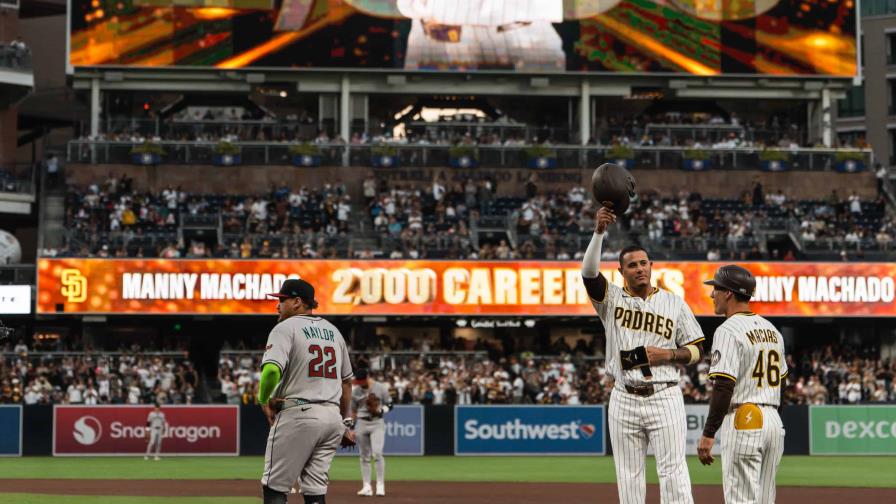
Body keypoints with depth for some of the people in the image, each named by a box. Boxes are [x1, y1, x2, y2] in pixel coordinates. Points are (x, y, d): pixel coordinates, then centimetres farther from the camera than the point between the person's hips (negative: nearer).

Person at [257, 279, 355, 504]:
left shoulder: (286, 328, -5)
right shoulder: (333, 331, 18)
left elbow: (272, 369, -23)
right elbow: (347, 380, 22)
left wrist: (263, 399, -6)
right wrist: (344, 422, 29)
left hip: (297, 414, -7)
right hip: (331, 415, 7)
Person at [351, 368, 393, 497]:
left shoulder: (381, 388, -3)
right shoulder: (355, 391, 5)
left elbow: (389, 405, 2)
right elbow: (353, 411, 12)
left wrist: (380, 410, -17)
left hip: (377, 423, -3)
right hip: (362, 423, 3)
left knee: (377, 453, -17)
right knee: (365, 456, 5)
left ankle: (380, 485, -12)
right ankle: (366, 487, 8)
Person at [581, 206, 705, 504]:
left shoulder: (674, 303, 6)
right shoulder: (612, 298, 5)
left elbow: (697, 351, 8)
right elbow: (589, 271, -14)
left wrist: (668, 354, -12)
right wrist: (600, 231, -27)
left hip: (664, 397, -1)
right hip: (624, 400, 1)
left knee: (673, 471, -6)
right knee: (628, 476, 5)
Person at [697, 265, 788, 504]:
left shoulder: (728, 331, -11)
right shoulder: (772, 330, 16)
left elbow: (724, 387, -19)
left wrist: (708, 434, -18)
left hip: (743, 422, -9)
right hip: (774, 421, 9)